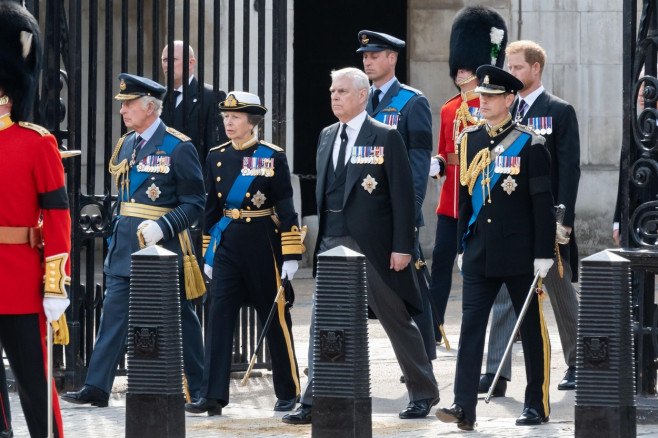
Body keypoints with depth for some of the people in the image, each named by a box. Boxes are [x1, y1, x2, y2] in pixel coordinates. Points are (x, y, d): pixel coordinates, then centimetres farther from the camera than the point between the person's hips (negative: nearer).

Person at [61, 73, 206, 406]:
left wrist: (161, 227, -23)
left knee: (179, 317, 4)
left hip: (162, 245, -6)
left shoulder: (178, 147, -10)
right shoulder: (126, 145, 11)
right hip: (125, 246, 6)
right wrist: (117, 236, 17)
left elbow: (194, 203, -11)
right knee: (114, 313, 1)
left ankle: (197, 389, 15)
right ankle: (96, 388, 0)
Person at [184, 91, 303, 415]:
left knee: (275, 317, 6)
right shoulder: (217, 157, 7)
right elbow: (211, 208, 13)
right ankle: (213, 397, -10)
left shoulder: (273, 157, -5)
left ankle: (288, 392, 21)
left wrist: (291, 255, -10)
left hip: (263, 243, -3)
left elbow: (286, 209, -6)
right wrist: (208, 254, 12)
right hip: (227, 244, 3)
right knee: (219, 315, -7)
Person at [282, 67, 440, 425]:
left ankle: (423, 394, 20)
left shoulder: (386, 138, -7)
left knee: (397, 321, 6)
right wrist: (321, 233, 10)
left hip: (372, 246, -5)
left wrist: (402, 246, -14)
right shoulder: (327, 136, 12)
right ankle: (313, 402, 0)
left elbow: (403, 195, -9)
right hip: (332, 244, 5)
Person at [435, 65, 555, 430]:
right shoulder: (468, 140, 8)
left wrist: (543, 253, -11)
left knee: (532, 328, 6)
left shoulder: (529, 144, -6)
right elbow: (465, 196, 13)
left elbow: (543, 203, -7)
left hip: (520, 254, -4)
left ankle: (537, 405, 16)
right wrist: (462, 246, 12)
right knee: (470, 325, -6)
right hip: (479, 255, 4)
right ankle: (464, 407, -11)